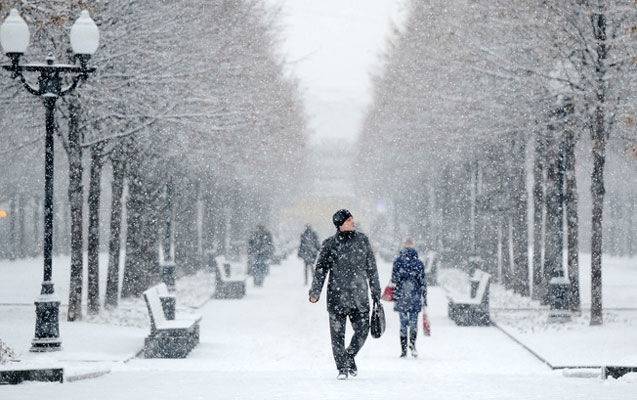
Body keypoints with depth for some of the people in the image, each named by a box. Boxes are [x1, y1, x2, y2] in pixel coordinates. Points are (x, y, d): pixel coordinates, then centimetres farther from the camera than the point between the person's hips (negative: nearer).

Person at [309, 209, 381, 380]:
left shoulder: (362, 240, 7)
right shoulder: (330, 244, -2)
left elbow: (371, 268, 14)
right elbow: (321, 269, 0)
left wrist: (376, 292, 16)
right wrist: (315, 292, -10)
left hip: (360, 296, 2)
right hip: (337, 296, -2)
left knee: (362, 331, 1)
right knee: (338, 334, 0)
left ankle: (350, 357, 27)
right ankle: (342, 367, 13)